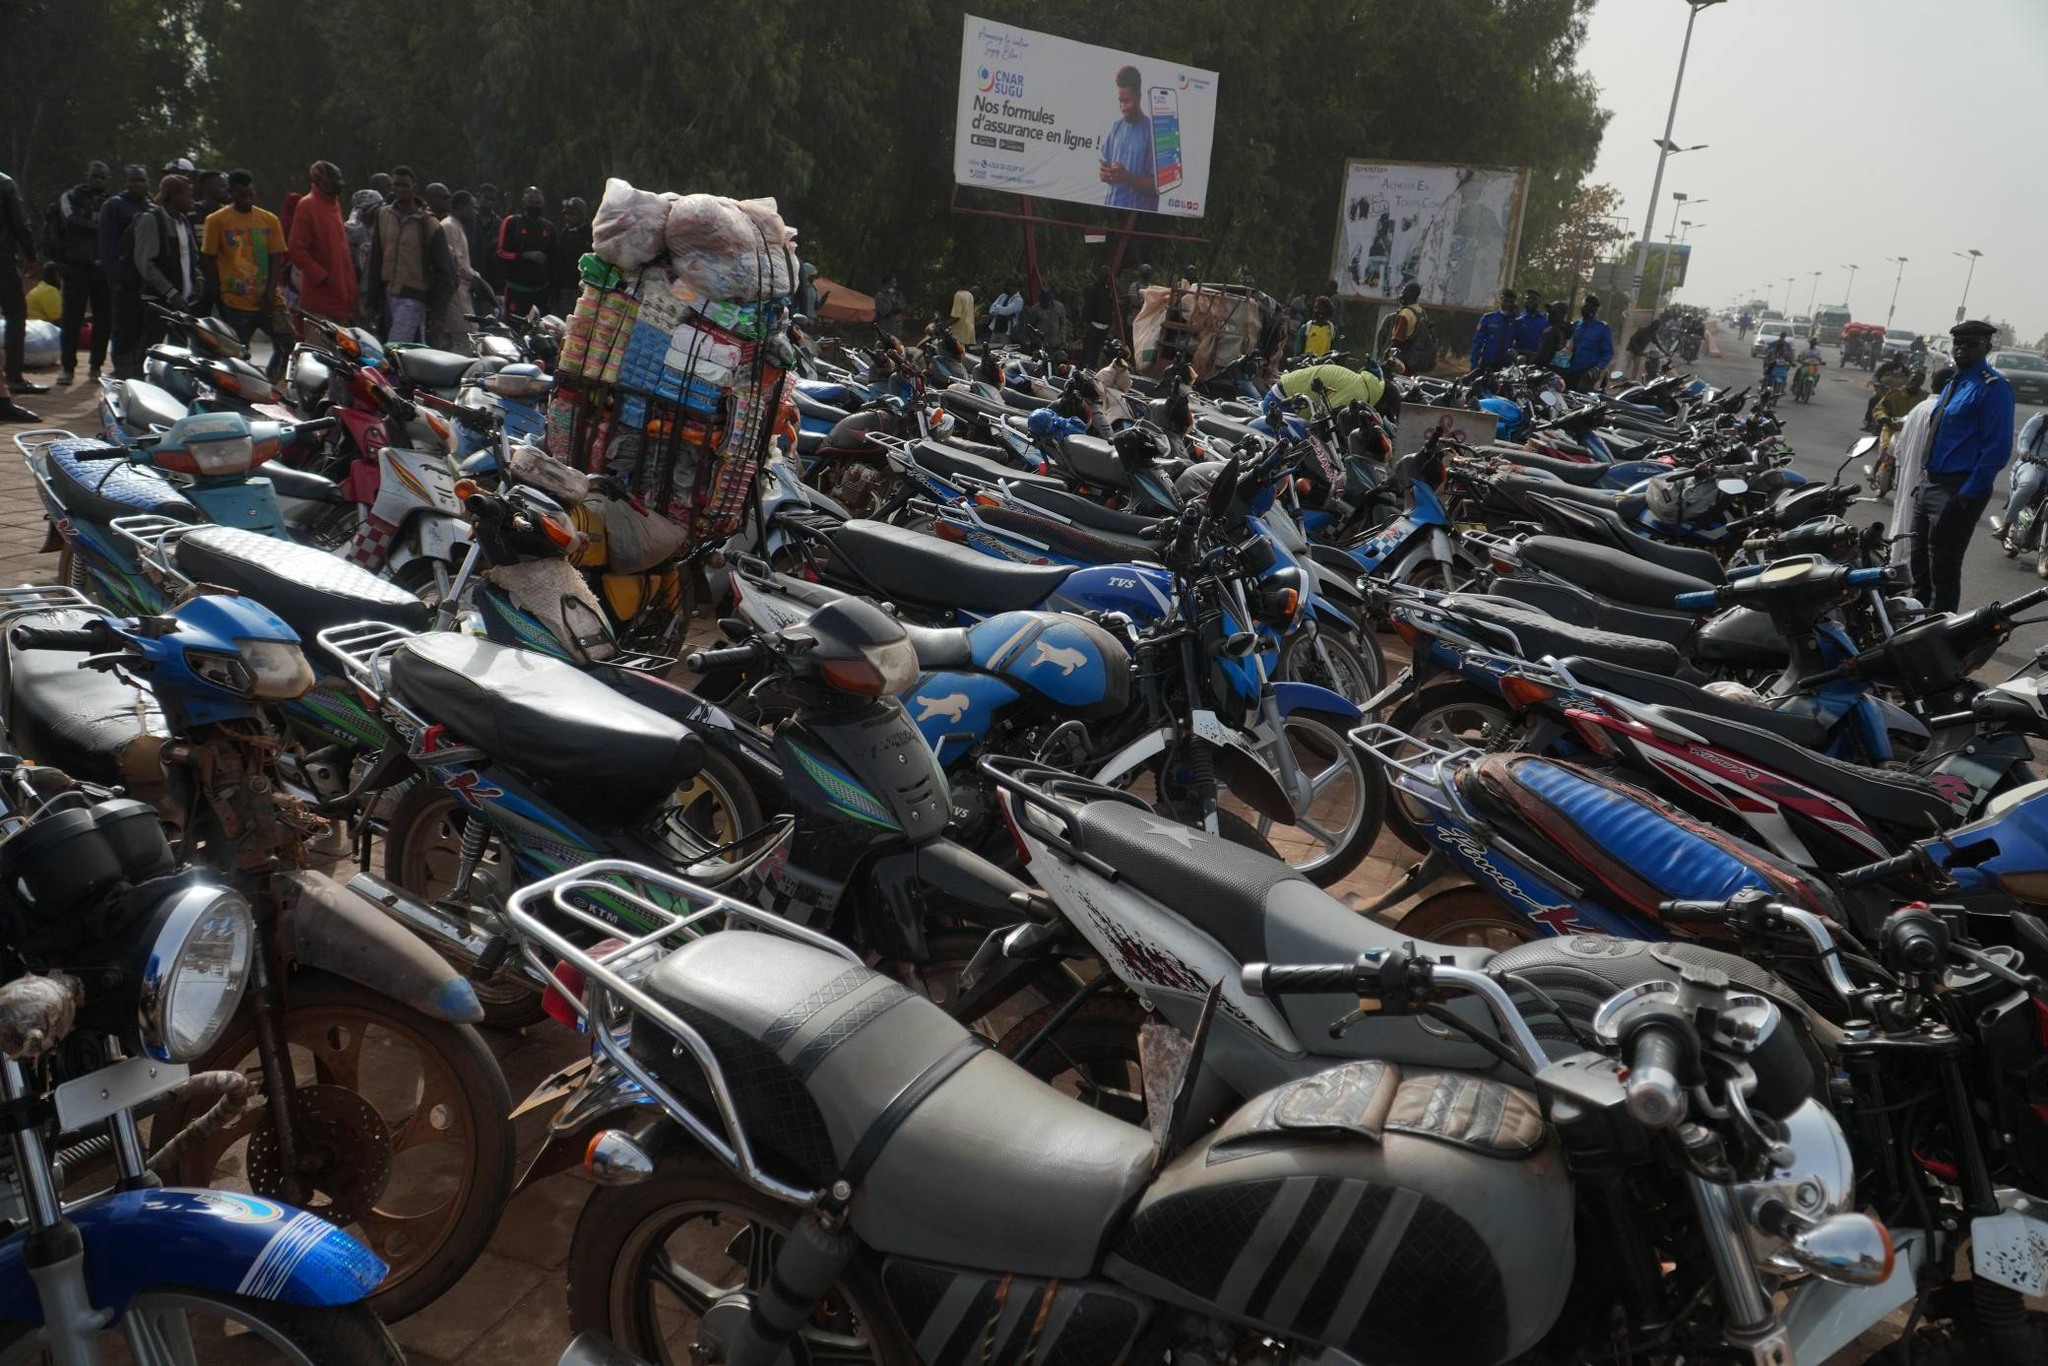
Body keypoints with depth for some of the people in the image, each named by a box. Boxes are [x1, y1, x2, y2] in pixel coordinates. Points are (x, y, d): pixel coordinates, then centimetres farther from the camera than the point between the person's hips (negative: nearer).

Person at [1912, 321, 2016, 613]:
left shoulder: (1993, 387, -14)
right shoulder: (1953, 383, 15)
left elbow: (1998, 448, -19)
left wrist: (1967, 494, -21)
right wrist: (1929, 479, 18)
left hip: (1958, 492, -10)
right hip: (1932, 484, 10)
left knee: (1944, 570, -5)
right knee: (1920, 564, 19)